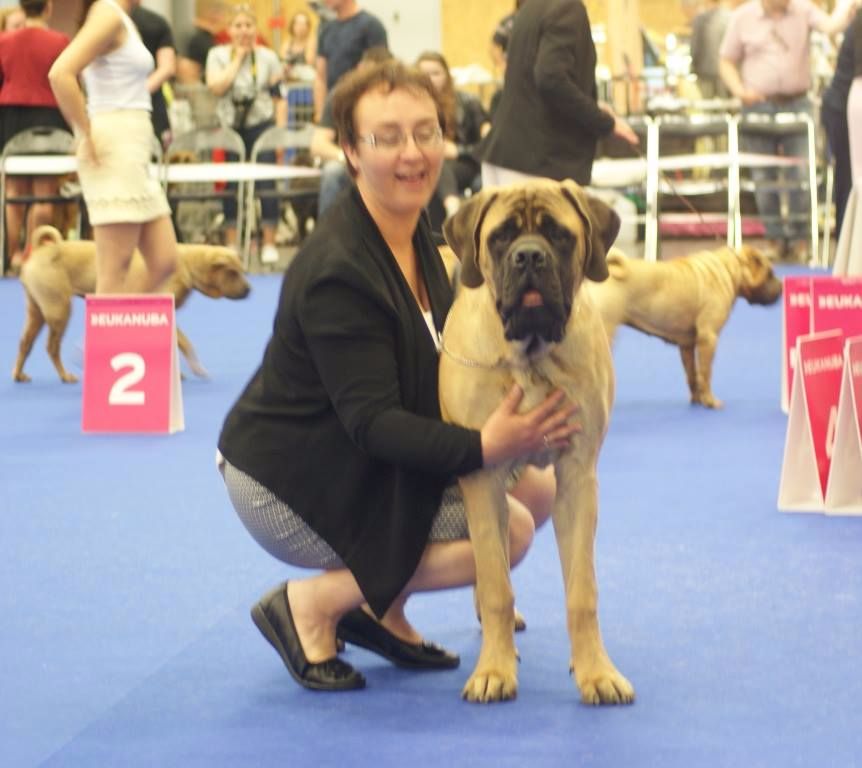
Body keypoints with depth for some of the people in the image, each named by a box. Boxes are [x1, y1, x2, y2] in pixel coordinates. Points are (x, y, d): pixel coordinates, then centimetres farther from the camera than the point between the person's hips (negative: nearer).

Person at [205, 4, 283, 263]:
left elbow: (279, 97, 4)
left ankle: (269, 243, 0)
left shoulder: (268, 57, 4)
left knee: (265, 182, -7)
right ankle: (231, 242, 12)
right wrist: (238, 57, -9)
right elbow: (216, 87, -14)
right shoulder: (218, 55, 3)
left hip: (260, 125, -1)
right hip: (230, 126, 1)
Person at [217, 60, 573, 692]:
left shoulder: (414, 233, 1)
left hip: (366, 461, 9)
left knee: (537, 486, 2)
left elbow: (444, 367, 8)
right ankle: (311, 605, -7)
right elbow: (372, 421, -29)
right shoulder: (337, 270, -26)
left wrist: (516, 429, -9)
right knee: (508, 530, -16)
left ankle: (381, 608, 12)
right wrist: (484, 448, -42)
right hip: (288, 484, -9)